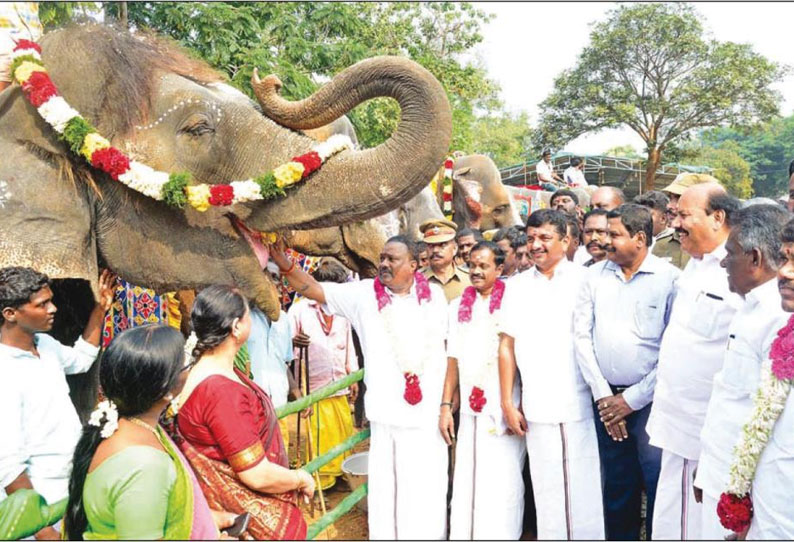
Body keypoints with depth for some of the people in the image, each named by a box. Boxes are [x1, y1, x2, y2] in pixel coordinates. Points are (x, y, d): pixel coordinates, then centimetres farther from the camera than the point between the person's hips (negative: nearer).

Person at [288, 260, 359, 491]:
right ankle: (320, 480, 14)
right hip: (314, 385, -5)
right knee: (320, 434, -2)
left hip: (339, 384, 5)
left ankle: (339, 470, 26)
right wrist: (294, 342, -30)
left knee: (344, 429, 7)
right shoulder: (300, 309, -4)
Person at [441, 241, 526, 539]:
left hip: (504, 410, -3)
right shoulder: (458, 305, 10)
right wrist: (445, 406, 7)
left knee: (503, 484, 4)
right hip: (470, 410, 4)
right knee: (467, 482, 8)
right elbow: (453, 360, 11)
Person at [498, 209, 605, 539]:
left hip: (581, 404, -2)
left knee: (585, 488, 6)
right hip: (537, 408, 2)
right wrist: (507, 403, 4)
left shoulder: (584, 280, 0)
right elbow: (507, 346, 7)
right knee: (546, 488, 10)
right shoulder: (516, 286, 8)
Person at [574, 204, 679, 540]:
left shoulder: (669, 278, -7)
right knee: (616, 486, 15)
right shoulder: (595, 276, 5)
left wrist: (633, 399, -9)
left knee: (659, 486, 5)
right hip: (606, 401, 4)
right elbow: (582, 336, 3)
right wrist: (603, 395, -3)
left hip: (650, 401, -3)